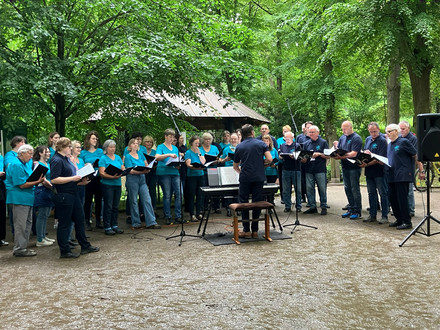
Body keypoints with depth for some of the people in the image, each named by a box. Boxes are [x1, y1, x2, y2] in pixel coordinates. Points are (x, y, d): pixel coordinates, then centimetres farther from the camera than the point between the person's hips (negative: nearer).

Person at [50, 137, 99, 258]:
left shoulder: (66, 158, 14)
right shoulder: (56, 160, -16)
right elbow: (54, 179, -24)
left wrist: (81, 181, 8)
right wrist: (73, 178, -23)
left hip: (72, 193, 10)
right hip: (63, 196, -10)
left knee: (80, 219, 15)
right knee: (64, 223, 0)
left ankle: (85, 246, 27)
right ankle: (64, 251, 11)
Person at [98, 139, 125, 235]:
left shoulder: (118, 157, 14)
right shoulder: (103, 158, -4)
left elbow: (123, 168, 10)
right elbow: (101, 173, -13)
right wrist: (112, 177, -26)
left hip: (117, 184, 6)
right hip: (107, 185, -6)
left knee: (116, 206, 10)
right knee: (108, 206, -3)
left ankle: (114, 225, 19)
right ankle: (107, 227, 2)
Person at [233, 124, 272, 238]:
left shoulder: (239, 147, 6)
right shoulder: (261, 144, 3)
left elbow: (235, 166, 15)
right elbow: (269, 159, -6)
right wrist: (261, 162, 14)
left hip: (245, 178, 0)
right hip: (259, 177, 1)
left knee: (243, 203, 6)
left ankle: (246, 231, 5)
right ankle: (255, 231, 9)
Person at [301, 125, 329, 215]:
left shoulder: (323, 142, 4)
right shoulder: (306, 144, 14)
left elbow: (328, 156, 0)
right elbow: (304, 160, 13)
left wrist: (319, 154, -15)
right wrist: (303, 159, -10)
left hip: (320, 170, -4)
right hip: (309, 170, 4)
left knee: (322, 189, 0)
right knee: (309, 189, 3)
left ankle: (323, 207, 8)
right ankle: (312, 207, 12)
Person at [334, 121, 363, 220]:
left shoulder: (356, 138, -10)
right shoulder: (342, 138, 14)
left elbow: (353, 154, -19)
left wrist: (341, 157, -27)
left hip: (354, 167, -7)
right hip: (345, 167, 8)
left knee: (355, 189, -3)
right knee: (347, 188, 12)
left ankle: (357, 211, 5)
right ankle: (351, 209, 21)